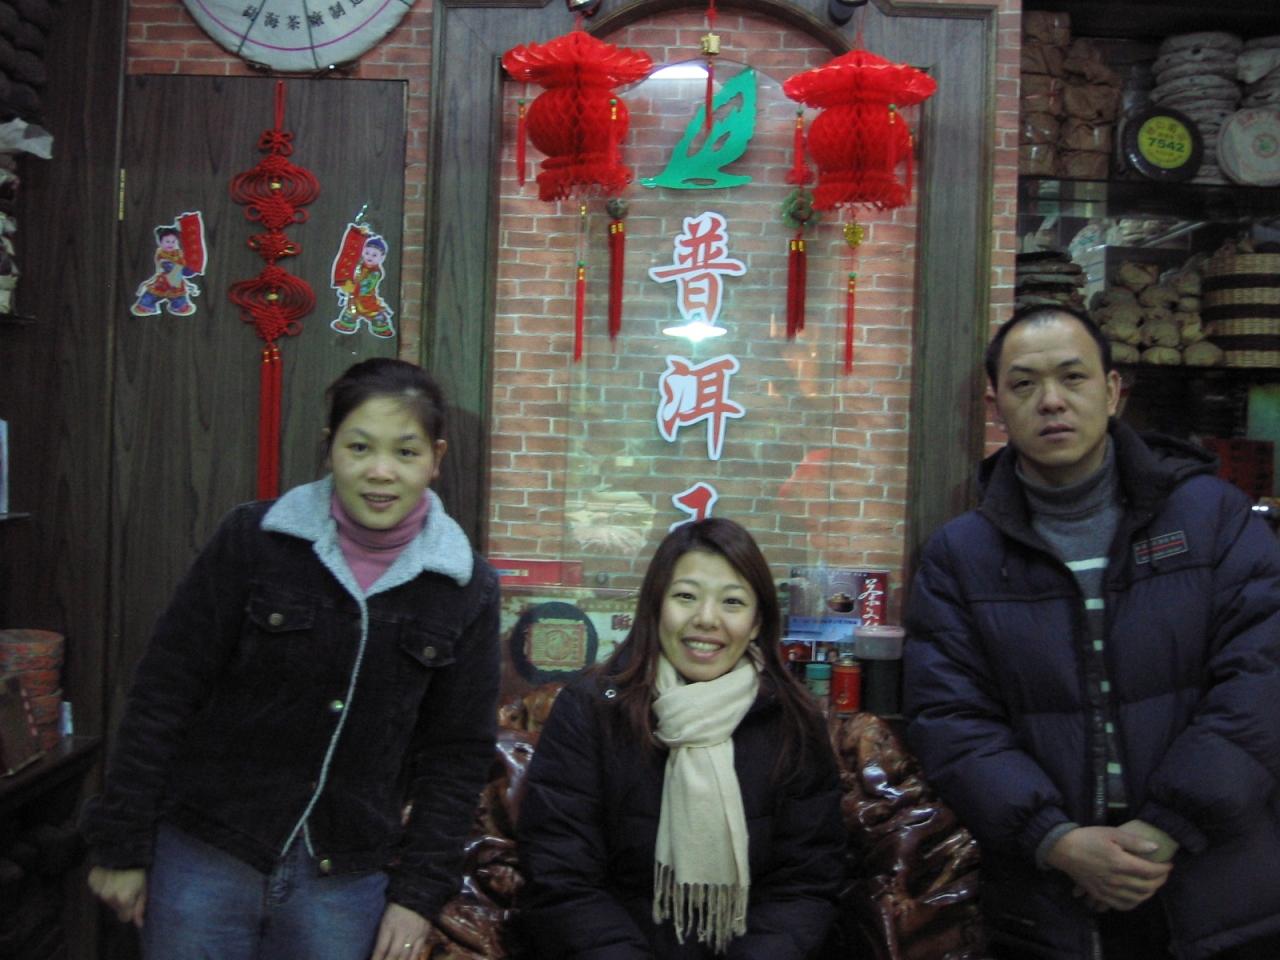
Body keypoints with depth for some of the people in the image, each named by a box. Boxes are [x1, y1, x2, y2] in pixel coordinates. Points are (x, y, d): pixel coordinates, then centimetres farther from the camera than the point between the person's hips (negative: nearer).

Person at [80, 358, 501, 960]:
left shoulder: (467, 589, -5)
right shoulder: (253, 541, -9)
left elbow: (456, 753, 1)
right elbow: (164, 695, -4)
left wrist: (420, 892, -2)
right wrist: (121, 845, -3)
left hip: (346, 883, 1)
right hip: (206, 860, -1)